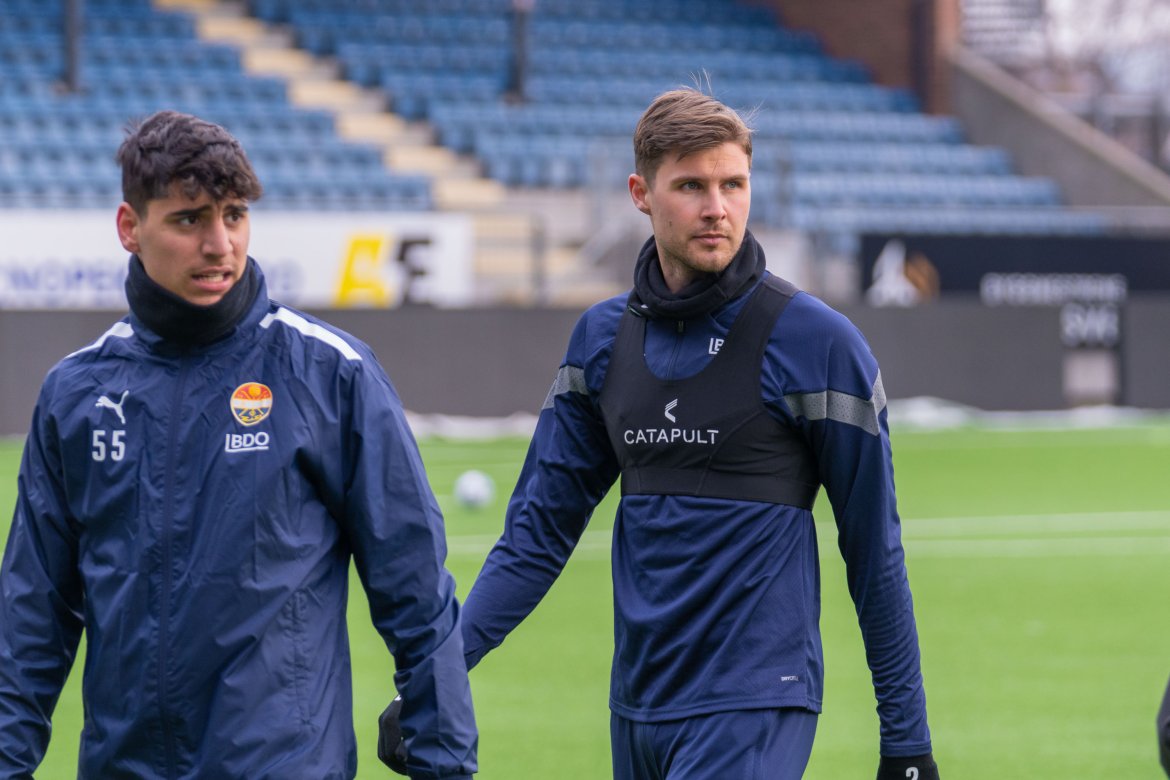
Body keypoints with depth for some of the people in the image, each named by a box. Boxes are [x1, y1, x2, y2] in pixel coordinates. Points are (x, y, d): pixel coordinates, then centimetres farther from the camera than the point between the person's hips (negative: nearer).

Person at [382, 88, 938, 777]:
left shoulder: (816, 342, -6)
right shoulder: (604, 338, 9)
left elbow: (875, 548, -3)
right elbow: (541, 526, 11)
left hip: (754, 706, -6)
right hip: (637, 712, 6)